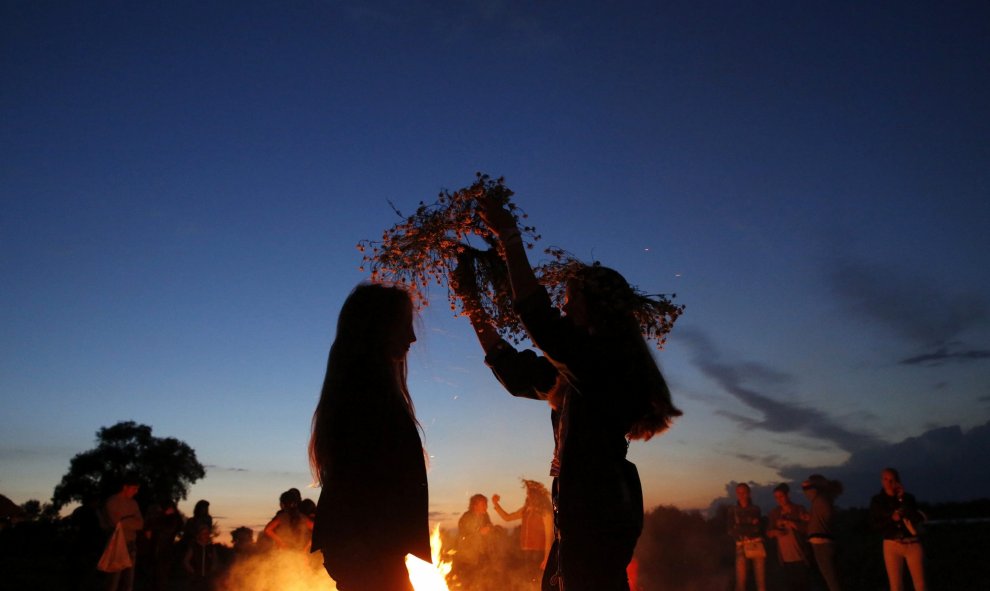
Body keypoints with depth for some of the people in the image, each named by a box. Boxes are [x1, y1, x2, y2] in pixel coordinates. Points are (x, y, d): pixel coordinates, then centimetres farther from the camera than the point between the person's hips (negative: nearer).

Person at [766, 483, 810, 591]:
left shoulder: (799, 509, 2)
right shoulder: (774, 512, 10)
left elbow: (808, 527, -8)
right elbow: (768, 533, 13)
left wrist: (789, 523, -17)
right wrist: (774, 532, -9)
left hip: (799, 555, -2)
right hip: (784, 557, 3)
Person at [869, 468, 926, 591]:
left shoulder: (908, 497, 4)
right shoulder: (877, 501, 2)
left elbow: (918, 519, -10)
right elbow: (875, 525, 0)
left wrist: (902, 499, -12)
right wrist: (891, 519, -14)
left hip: (913, 544, 0)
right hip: (892, 545, 0)